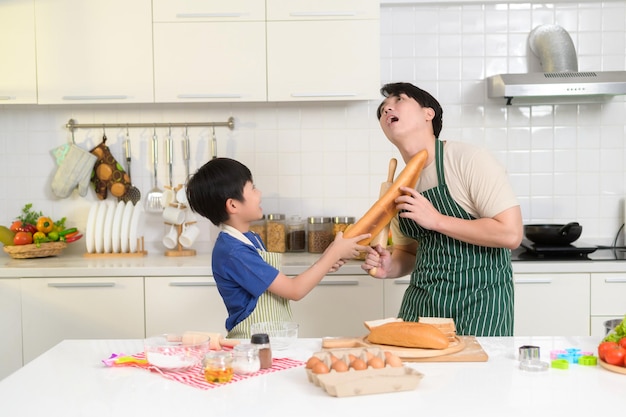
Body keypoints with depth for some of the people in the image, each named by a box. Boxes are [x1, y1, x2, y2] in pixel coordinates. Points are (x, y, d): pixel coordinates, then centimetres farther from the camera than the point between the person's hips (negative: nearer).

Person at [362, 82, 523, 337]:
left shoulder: (469, 160, -13)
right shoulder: (399, 186, 7)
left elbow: (511, 233, -19)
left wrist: (436, 220, -20)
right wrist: (389, 267, -4)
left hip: (479, 300, -6)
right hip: (420, 300, 6)